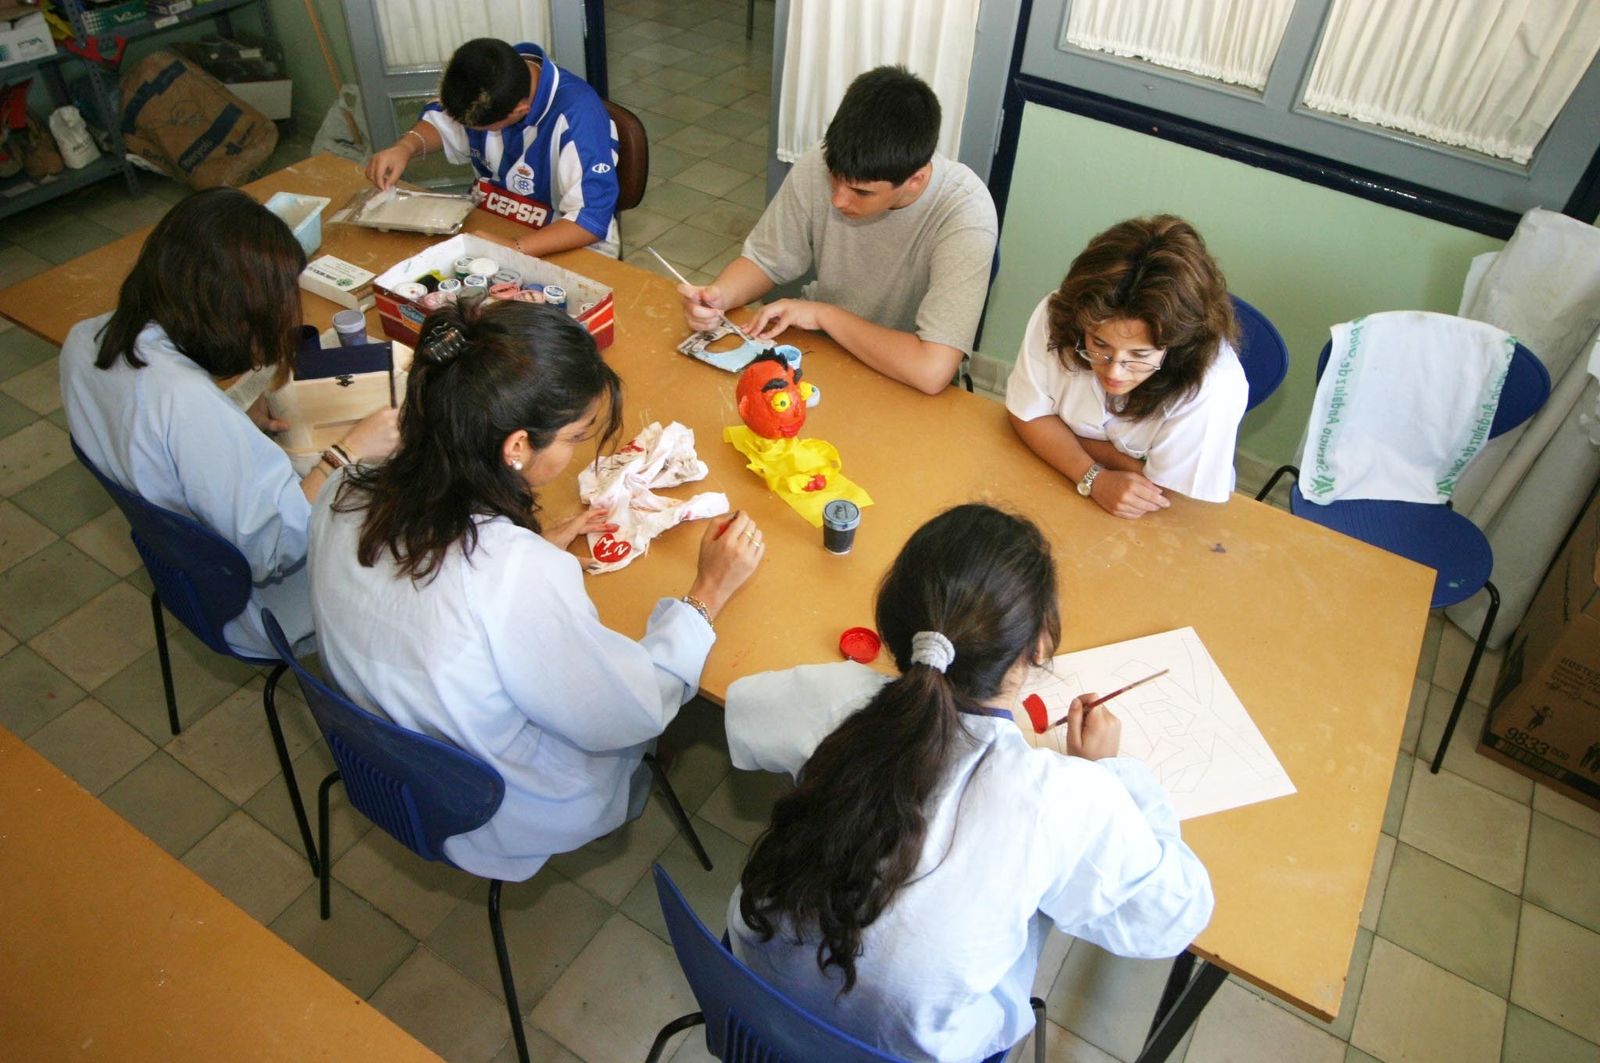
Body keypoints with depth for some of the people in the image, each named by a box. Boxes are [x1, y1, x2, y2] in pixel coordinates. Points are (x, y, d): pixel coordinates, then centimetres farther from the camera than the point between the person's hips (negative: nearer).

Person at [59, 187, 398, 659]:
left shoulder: (86, 339, -9)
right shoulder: (188, 403, -37)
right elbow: (274, 553, -30)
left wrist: (244, 424, -2)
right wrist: (348, 453, -26)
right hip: (253, 607, -9)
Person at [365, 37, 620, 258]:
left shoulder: (576, 115, -29)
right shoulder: (484, 89, -9)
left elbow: (592, 219, -33)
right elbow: (441, 121, 11)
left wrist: (510, 250, -41)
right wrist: (405, 147, -11)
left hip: (568, 247, -6)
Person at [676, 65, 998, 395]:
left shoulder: (965, 214, -27)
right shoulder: (819, 166, -15)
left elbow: (932, 370, -35)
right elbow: (764, 261, 1)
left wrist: (823, 313, -24)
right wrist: (719, 294, -21)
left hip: (903, 389, -3)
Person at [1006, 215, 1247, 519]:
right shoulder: (1055, 317, -21)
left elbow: (1163, 495, -19)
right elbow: (1028, 415, -8)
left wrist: (1064, 436, -15)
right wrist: (1094, 479, -21)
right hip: (1058, 485, 2)